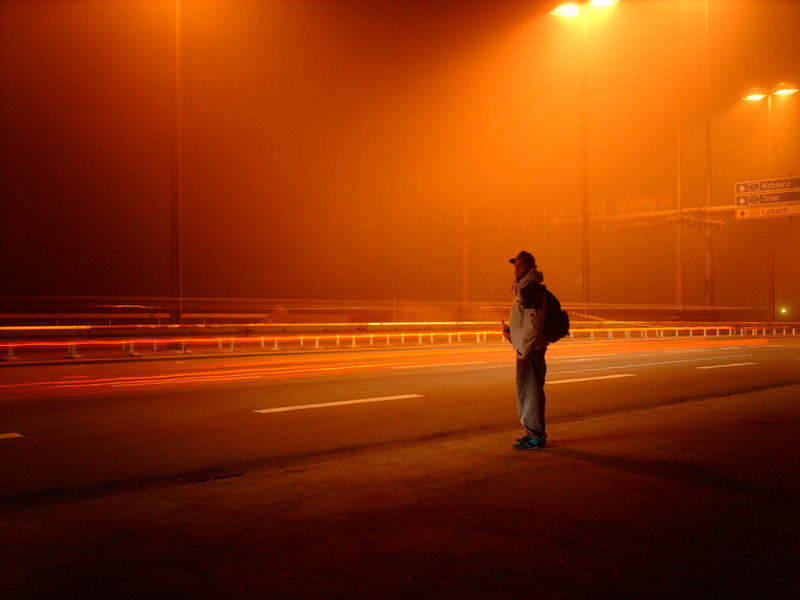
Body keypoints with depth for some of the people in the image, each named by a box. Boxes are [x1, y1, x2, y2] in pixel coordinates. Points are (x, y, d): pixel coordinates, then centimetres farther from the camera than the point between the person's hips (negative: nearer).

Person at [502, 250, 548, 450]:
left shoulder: (531, 289, -17)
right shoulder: (524, 288, 16)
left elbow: (532, 322, -23)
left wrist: (524, 348, -20)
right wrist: (509, 328, 7)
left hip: (530, 350, -11)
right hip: (527, 348, 11)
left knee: (530, 391, -5)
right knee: (527, 391, 16)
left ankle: (536, 436, 1)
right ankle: (534, 432, 25)